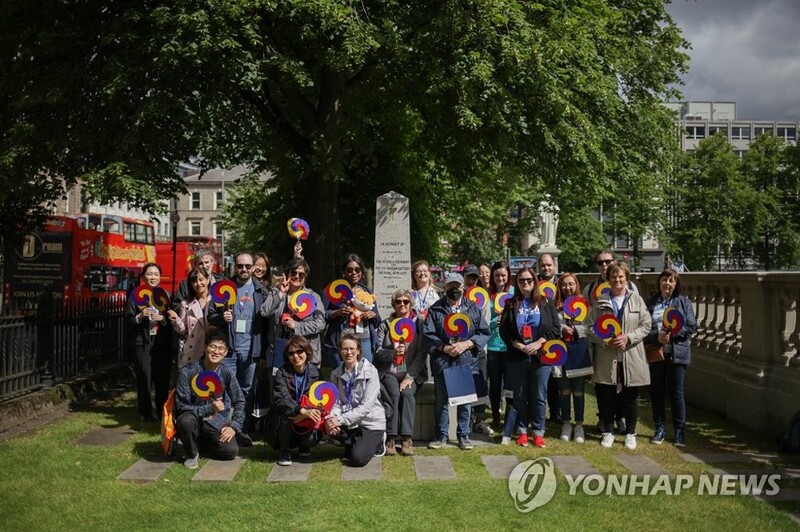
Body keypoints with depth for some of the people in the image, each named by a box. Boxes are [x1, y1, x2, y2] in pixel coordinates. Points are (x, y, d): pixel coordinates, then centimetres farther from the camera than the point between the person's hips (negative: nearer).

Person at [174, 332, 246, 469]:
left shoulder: (226, 373, -7)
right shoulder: (188, 372, -17)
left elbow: (239, 401, 4)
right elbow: (181, 406, -19)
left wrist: (234, 427, -7)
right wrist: (209, 409, -29)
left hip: (216, 421, 3)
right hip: (193, 417, -3)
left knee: (231, 451, -15)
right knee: (185, 421, -37)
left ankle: (199, 442, 14)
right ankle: (192, 454, -6)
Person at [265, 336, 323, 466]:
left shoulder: (315, 373, -7)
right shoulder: (282, 372, -11)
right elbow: (280, 398, -27)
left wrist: (304, 415, -28)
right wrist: (302, 411, -43)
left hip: (305, 421, 1)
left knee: (311, 439, -28)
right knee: (284, 412, -34)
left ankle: (304, 446, 13)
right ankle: (284, 450, -8)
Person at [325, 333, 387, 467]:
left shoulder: (370, 371, -13)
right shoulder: (336, 374, 2)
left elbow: (366, 406, -20)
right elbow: (336, 402, -3)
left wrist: (341, 419, -27)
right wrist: (331, 418, -26)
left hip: (370, 422, -4)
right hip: (350, 422, 4)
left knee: (357, 459, -24)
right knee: (327, 425, -26)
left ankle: (375, 442, 10)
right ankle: (355, 444, 3)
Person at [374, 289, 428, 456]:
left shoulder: (419, 323, 5)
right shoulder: (385, 325, 10)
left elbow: (422, 353, -3)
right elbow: (378, 352, 1)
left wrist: (409, 377, -13)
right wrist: (393, 353, -22)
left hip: (412, 372, -1)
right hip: (389, 372, 1)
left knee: (407, 393, -29)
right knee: (394, 393, -28)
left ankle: (407, 438, -26)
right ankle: (390, 437, -25)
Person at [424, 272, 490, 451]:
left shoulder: (473, 308, 8)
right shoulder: (435, 309, 4)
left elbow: (484, 333, 3)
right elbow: (428, 334, -1)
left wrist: (465, 344, -10)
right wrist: (444, 348, -14)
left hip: (466, 361, 1)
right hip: (442, 361, 0)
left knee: (465, 400, 6)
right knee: (441, 400, 7)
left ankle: (463, 435, 18)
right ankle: (441, 435, 18)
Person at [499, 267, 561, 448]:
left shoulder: (546, 302, 5)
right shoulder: (511, 304, 7)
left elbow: (556, 328, -1)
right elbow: (504, 330, 0)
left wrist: (538, 343, -13)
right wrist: (519, 346, -13)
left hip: (541, 356, -1)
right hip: (517, 357, 1)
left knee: (539, 397, 2)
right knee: (520, 396, 7)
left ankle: (538, 432, 12)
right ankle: (522, 431, 17)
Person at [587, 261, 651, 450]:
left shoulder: (636, 300, 3)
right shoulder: (600, 301, 3)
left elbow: (646, 325, 1)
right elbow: (591, 327, 2)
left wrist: (628, 338, -13)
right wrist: (606, 341, -14)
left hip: (631, 358, 0)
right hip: (607, 358, 0)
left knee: (630, 397, 7)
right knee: (606, 397, 5)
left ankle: (630, 433, 22)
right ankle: (608, 431, 21)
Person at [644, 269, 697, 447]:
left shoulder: (683, 302, 4)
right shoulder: (650, 303, 5)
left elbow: (691, 326, -1)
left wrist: (673, 332, -15)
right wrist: (657, 336, -16)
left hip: (677, 353, -1)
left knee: (677, 393, 1)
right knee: (657, 392, 8)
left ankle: (680, 432, 10)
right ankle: (660, 429, 20)